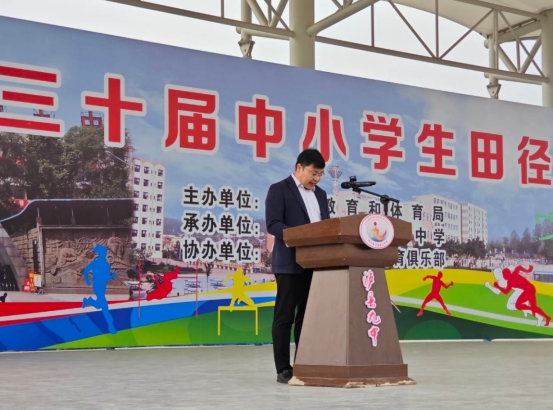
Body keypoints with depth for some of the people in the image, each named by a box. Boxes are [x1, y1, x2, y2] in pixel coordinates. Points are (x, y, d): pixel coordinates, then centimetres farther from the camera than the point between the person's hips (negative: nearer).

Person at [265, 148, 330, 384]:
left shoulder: (320, 194, 18)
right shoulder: (279, 190, -3)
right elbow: (273, 224, -14)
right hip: (290, 263, -7)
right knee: (285, 317, -2)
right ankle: (283, 369, 2)